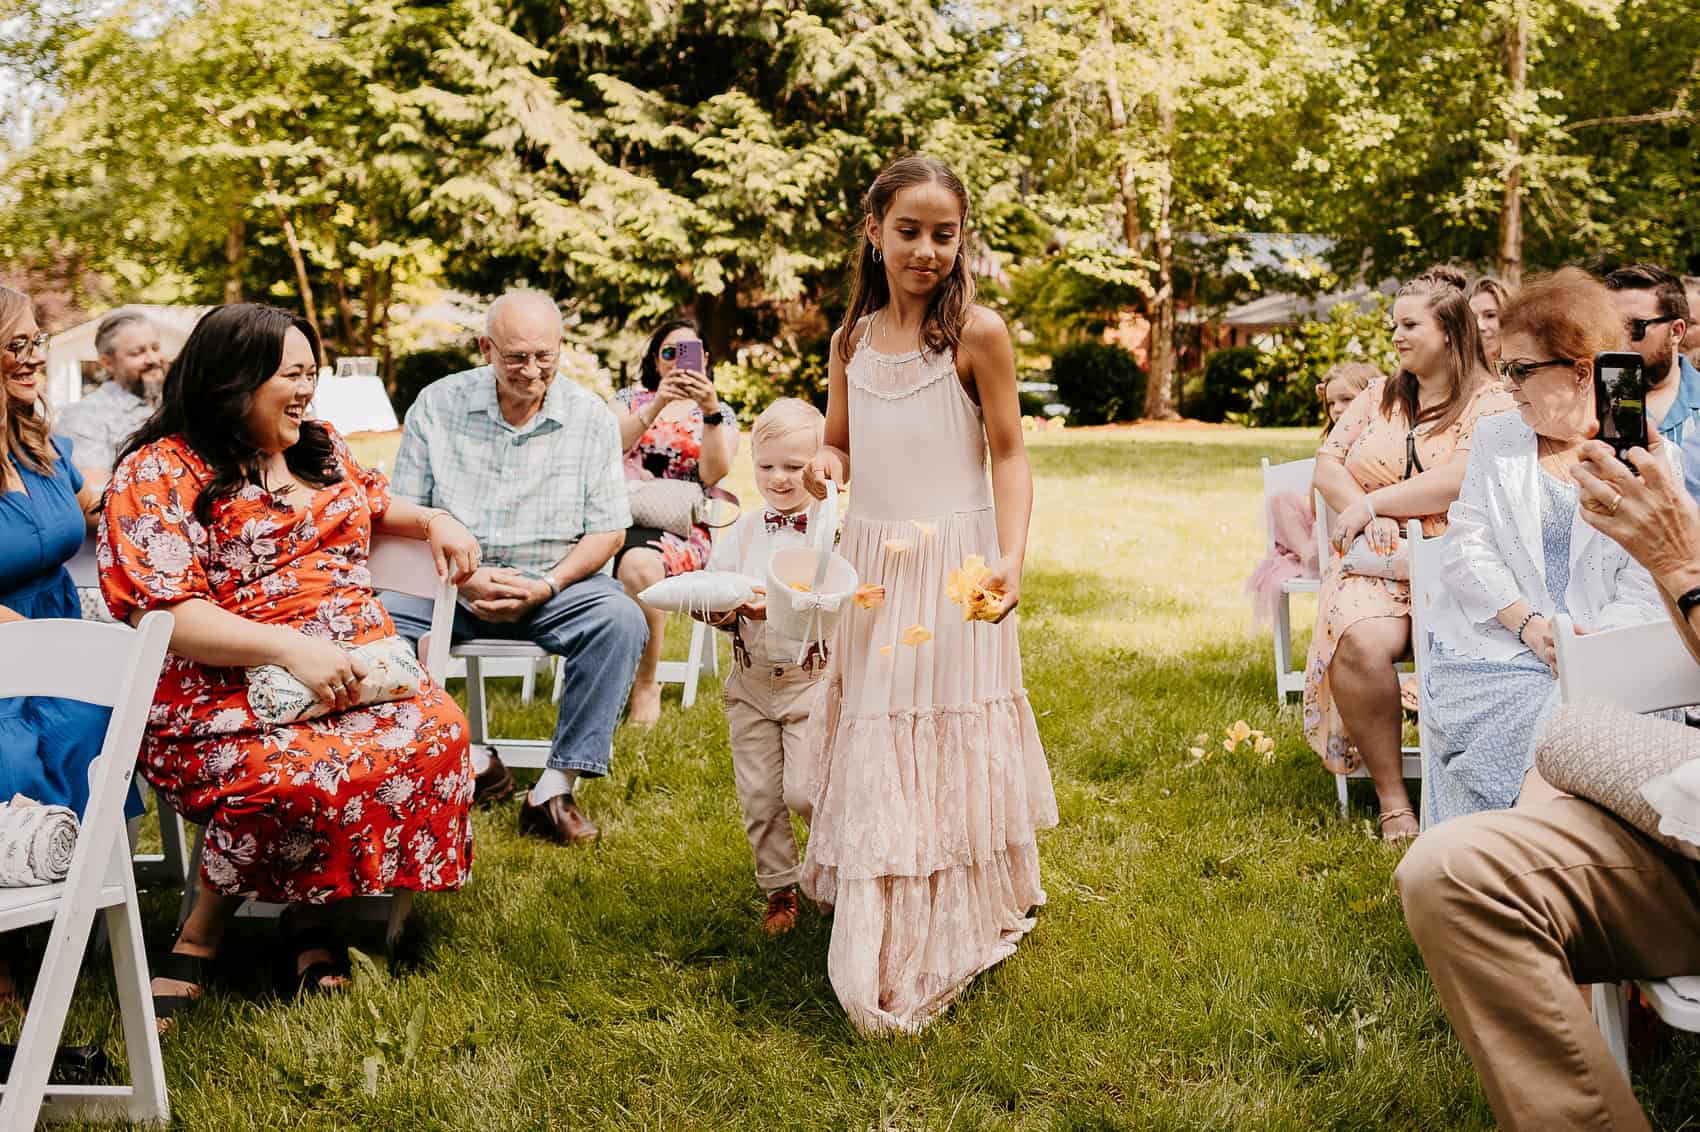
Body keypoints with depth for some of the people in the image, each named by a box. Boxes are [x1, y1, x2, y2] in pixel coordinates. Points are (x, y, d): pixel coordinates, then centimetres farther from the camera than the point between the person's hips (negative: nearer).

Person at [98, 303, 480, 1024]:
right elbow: (158, 612, -15)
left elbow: (377, 506, 40)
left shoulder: (318, 450, 19)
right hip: (221, 704, -6)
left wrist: (434, 523, 18)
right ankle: (202, 932, -9)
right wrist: (291, 647, -25)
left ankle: (311, 917, -11)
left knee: (437, 729, -27)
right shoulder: (158, 474, -4)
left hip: (356, 677, 7)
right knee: (304, 774, -38)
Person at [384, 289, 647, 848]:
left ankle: (556, 789, -26)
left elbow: (608, 530, 0)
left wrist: (545, 586, -17)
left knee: (621, 620, -30)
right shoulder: (438, 404, -1)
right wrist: (463, 578, -17)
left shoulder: (591, 418, -1)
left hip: (554, 582, 0)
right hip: (451, 581, 1)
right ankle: (471, 763, -15)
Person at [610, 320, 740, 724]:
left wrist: (710, 411, -17)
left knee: (640, 564, -37)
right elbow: (612, 446, -5)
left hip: (684, 528, -1)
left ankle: (646, 685, -22)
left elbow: (713, 474, -5)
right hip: (623, 516, 1)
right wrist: (657, 404, -19)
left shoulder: (721, 414, 15)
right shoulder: (631, 399, 18)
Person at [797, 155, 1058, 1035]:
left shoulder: (977, 333, -7)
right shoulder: (853, 339, 7)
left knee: (948, 747, 1)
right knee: (870, 749, 12)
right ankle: (877, 946, 28)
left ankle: (953, 939, 15)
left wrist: (1011, 557, -20)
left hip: (952, 567, -5)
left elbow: (1008, 454, -7)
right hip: (870, 565, 5)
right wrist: (825, 465, -7)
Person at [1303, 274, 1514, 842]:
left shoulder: (1491, 404, 4)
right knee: (1359, 642, -31)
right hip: (1376, 562, 3)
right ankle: (1392, 799, -22)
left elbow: (1460, 481, -12)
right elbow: (1327, 465, 14)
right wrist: (1364, 518, -5)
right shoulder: (1378, 397, 21)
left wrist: (1371, 503, -8)